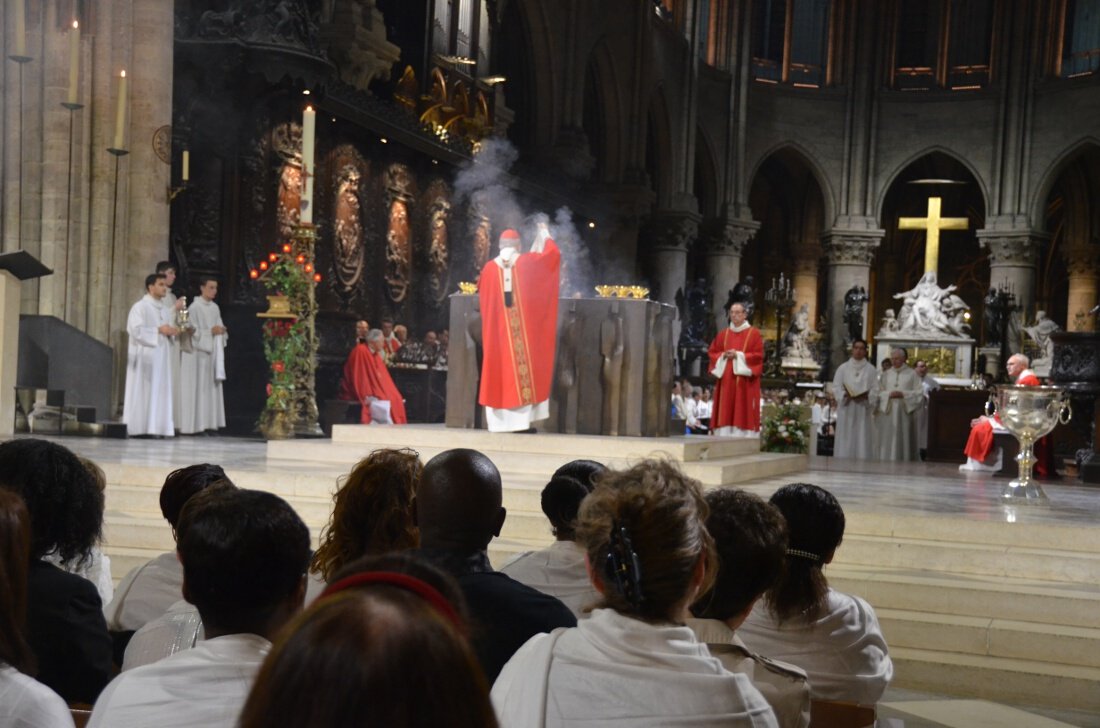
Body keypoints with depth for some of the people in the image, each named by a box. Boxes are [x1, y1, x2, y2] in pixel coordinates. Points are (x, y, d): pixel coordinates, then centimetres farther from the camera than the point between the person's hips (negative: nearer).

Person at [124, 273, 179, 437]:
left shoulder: (165, 310, 17)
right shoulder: (140, 307, -5)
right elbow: (136, 330, -16)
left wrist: (172, 331, 0)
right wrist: (158, 330, -16)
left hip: (161, 357, 7)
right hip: (144, 357, -7)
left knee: (160, 391, 1)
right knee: (141, 392, -6)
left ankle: (157, 427, 1)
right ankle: (134, 428, -3)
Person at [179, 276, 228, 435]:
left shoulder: (215, 308, 12)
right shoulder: (194, 307, -9)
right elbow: (193, 331, -13)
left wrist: (221, 330, -4)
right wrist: (211, 331, -18)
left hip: (212, 353, 7)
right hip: (197, 352, -7)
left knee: (211, 388, 5)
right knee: (196, 389, -6)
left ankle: (209, 423, 8)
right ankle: (193, 425, -3)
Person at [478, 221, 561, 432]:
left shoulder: (490, 268, 3)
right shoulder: (527, 262, -2)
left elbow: (482, 294, 18)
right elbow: (552, 253, 7)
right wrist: (544, 233, 24)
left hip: (498, 331, 2)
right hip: (525, 329, -2)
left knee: (501, 367, 5)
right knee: (523, 368, 2)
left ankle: (499, 420, 4)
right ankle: (523, 419, -2)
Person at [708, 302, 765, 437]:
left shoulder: (754, 333, 1)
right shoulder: (723, 334, 15)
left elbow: (758, 355, -6)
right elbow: (713, 352, 14)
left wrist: (739, 355, -15)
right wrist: (723, 355, -7)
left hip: (745, 381, -4)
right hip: (726, 380, 4)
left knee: (744, 412, -8)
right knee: (725, 412, 0)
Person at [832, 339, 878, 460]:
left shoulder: (871, 369, 8)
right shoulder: (843, 368, 9)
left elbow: (875, 390, 2)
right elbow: (836, 387, 3)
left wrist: (866, 396, -18)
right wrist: (846, 395, -16)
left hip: (863, 409, 0)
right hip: (846, 409, 0)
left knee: (863, 440, -3)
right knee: (845, 441, -2)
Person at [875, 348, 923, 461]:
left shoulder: (912, 374, 3)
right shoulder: (886, 374, 12)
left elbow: (919, 393, -2)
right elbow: (879, 393, 8)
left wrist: (903, 394, -14)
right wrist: (889, 394, -11)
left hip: (905, 413, -2)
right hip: (888, 413, 3)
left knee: (904, 442, -2)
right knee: (888, 442, 0)